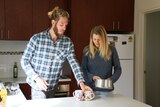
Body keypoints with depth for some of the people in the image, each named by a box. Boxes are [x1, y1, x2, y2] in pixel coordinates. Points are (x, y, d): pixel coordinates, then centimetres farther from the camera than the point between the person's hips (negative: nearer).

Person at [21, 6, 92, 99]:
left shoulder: (67, 42, -4)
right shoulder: (37, 38, -12)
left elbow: (74, 64, -8)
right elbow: (24, 60, -7)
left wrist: (82, 83, -21)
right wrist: (36, 78, -18)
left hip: (53, 87, 4)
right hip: (38, 85, -4)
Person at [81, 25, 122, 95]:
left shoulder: (111, 50, -3)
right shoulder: (87, 50, -3)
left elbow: (118, 69, 3)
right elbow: (83, 69, -1)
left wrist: (111, 79, -13)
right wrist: (92, 77, -18)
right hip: (91, 89, 0)